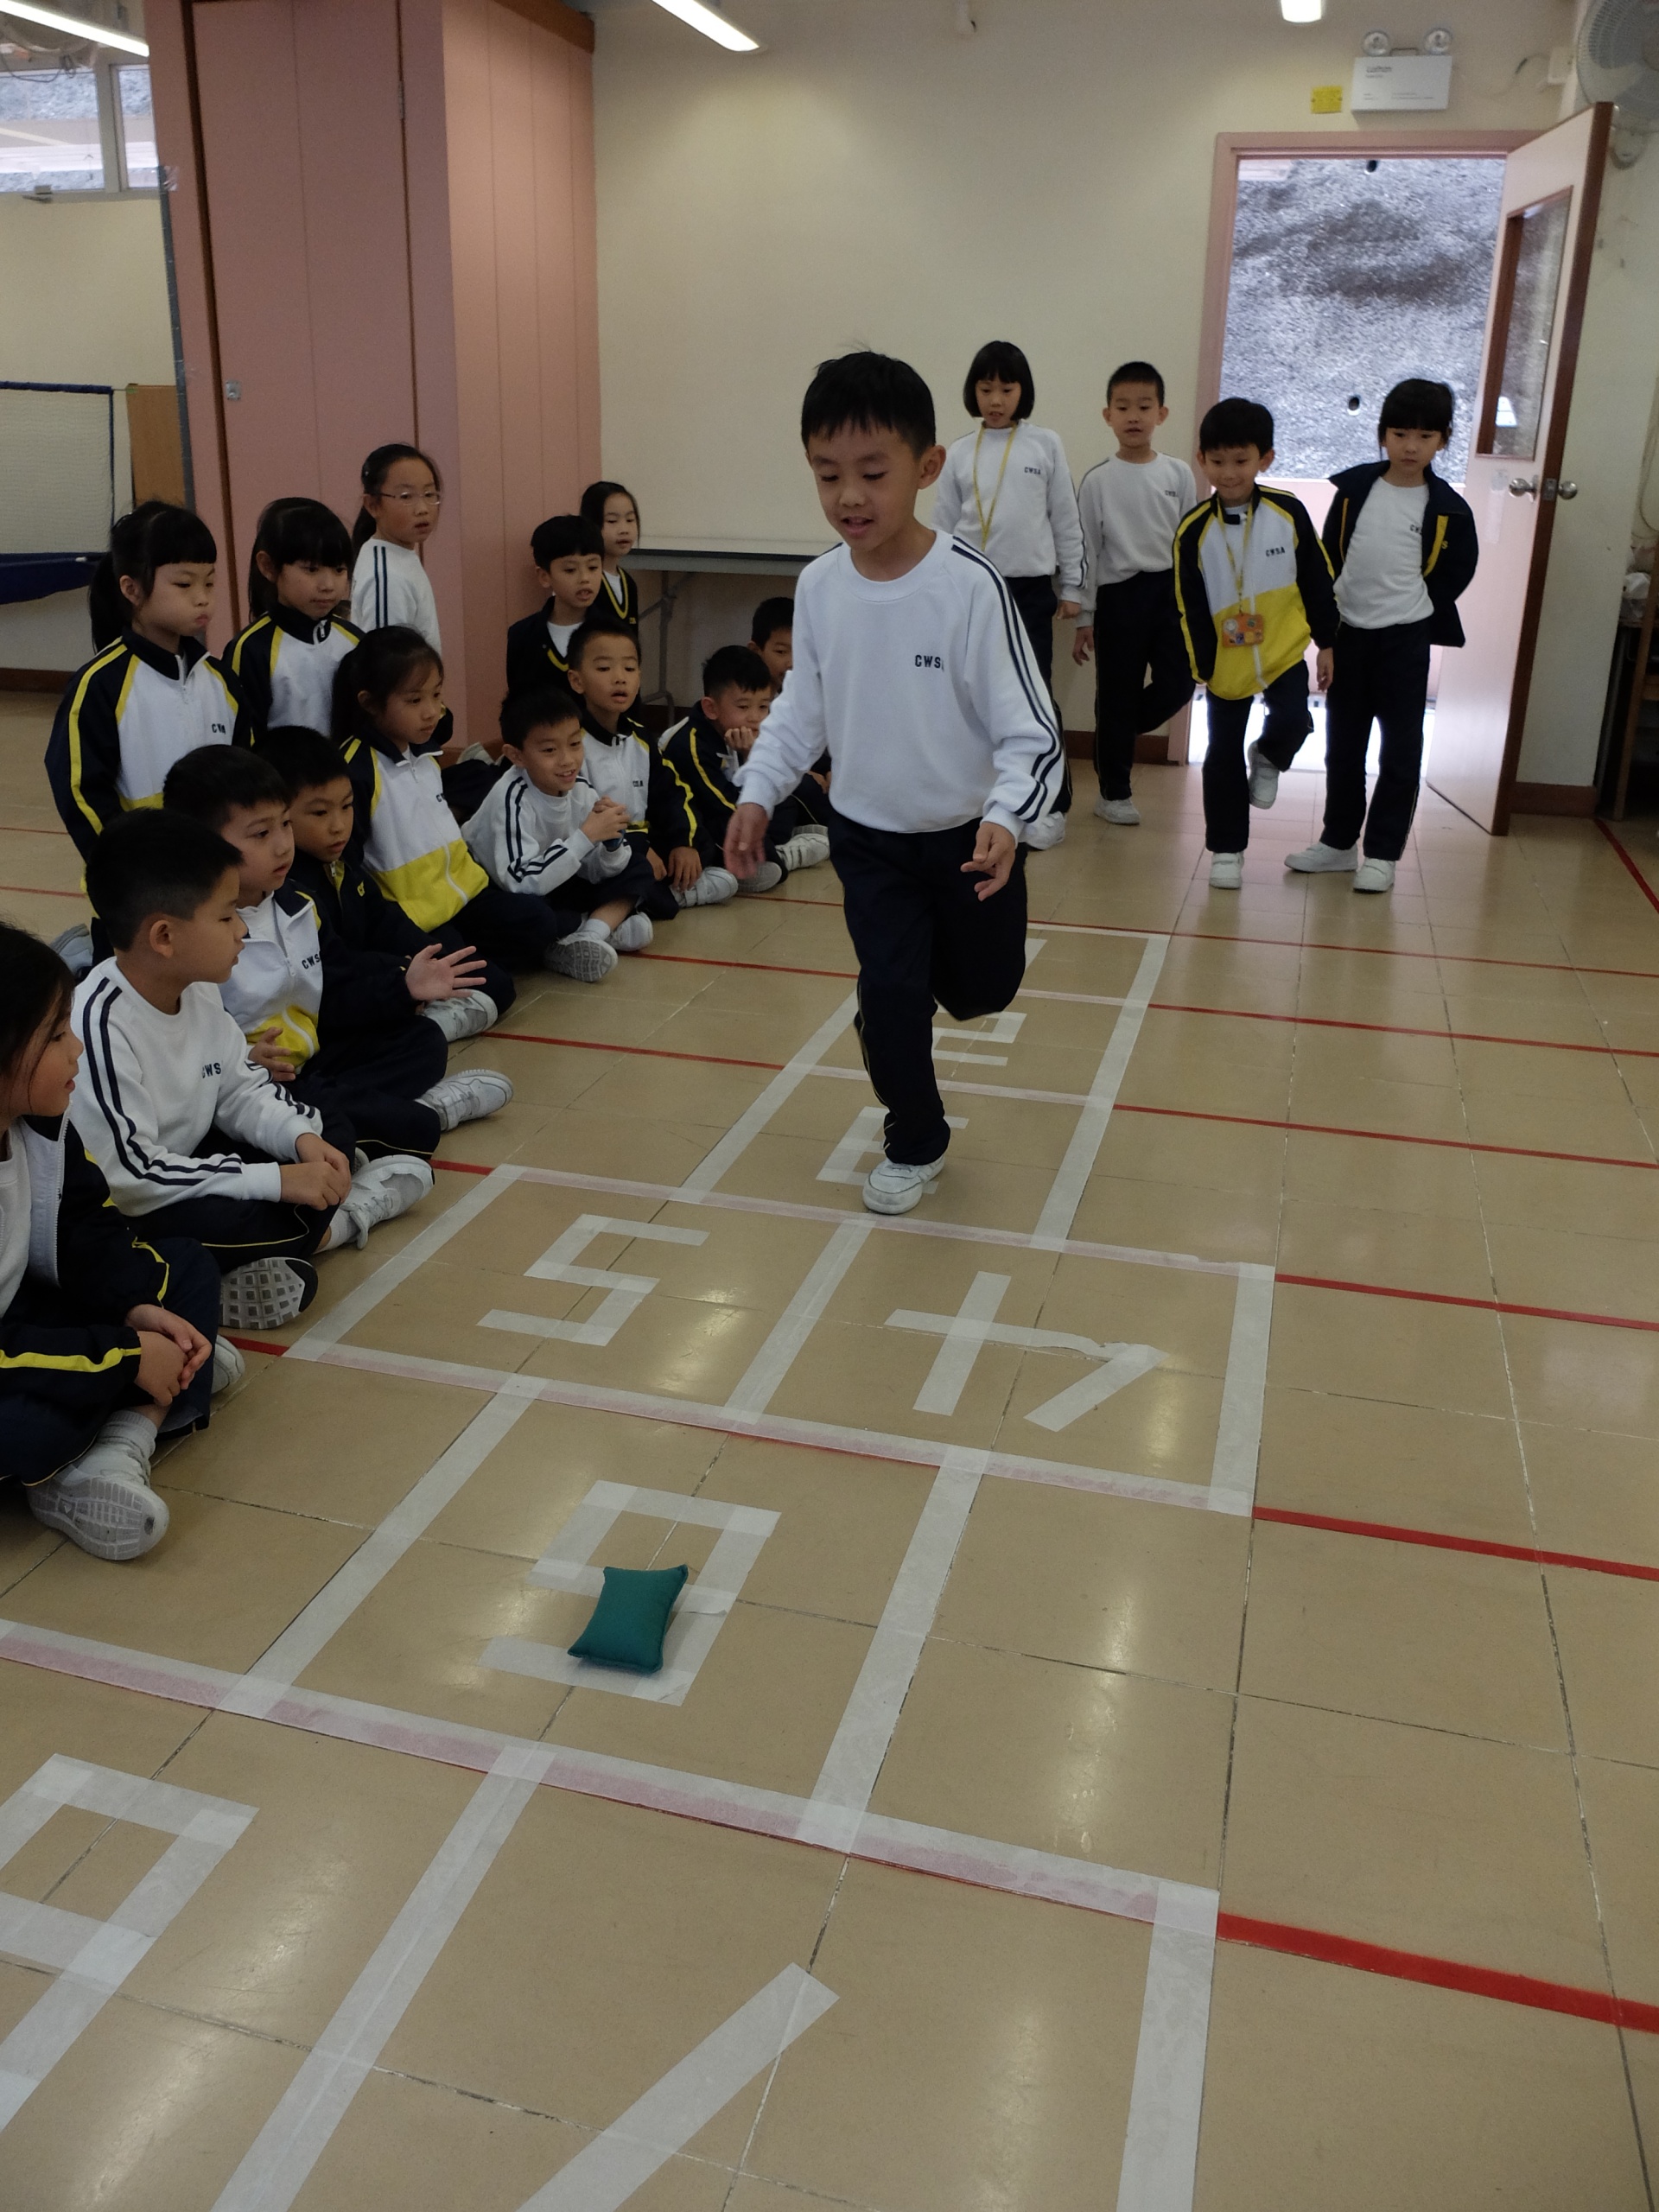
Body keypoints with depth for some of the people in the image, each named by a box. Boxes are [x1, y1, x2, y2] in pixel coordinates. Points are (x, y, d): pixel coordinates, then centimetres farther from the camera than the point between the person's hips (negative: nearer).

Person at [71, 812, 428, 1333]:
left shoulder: (199, 990, -1)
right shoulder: (100, 1026, -28)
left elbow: (242, 1090, 10)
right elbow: (127, 1176, -31)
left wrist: (300, 1136, -12)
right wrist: (276, 1181, -30)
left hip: (189, 1164, 9)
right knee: (226, 1222, -34)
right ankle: (322, 1226, -8)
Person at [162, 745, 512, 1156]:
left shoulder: (296, 906, 8)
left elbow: (334, 998, 14)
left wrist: (404, 989, 4)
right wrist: (243, 1060, -36)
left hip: (309, 1066, 9)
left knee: (422, 1040, 13)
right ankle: (421, 1117, -12)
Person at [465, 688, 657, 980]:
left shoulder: (580, 788, -10)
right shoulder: (512, 800, -27)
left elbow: (601, 872, -3)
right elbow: (523, 882, -36)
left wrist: (612, 838, -25)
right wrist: (587, 834, -35)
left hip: (554, 888, 7)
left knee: (638, 872, -6)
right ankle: (609, 925, -18)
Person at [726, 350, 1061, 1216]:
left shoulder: (970, 585, -23)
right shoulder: (818, 586, -8)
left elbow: (1030, 730, -21)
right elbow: (800, 709, 6)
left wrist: (1005, 818, -36)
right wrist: (758, 794, -4)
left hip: (970, 835, -2)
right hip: (867, 834, 2)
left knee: (982, 988, 17)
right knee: (890, 994, -1)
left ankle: (947, 963, 54)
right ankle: (915, 1144, 21)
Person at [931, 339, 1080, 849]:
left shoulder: (1045, 445, 2)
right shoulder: (960, 454, 6)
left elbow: (1066, 519, 4)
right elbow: (942, 528, 8)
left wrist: (1072, 586, 3)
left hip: (1030, 589, -2)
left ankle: (1051, 806, 7)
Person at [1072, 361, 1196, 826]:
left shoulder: (1178, 474, 4)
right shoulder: (1097, 481, -2)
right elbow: (1087, 552, 0)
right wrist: (1084, 618, -2)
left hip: (1170, 590, 3)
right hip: (1118, 595, -2)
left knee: (1177, 684, -2)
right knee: (1117, 694, 3)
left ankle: (1115, 741, 25)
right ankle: (1114, 792, 16)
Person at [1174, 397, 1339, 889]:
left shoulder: (1289, 513, -8)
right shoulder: (1194, 530, -10)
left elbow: (1317, 582, 1)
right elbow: (1191, 609, -6)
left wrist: (1328, 642, 2)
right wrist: (1200, 665, -6)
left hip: (1283, 650, 0)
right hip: (1227, 662, 0)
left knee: (1291, 722, -21)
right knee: (1223, 754, 5)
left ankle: (1268, 760, 17)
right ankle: (1226, 849, 20)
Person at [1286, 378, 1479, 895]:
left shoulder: (1447, 509, -6)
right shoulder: (1354, 489, 1)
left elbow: (1453, 575, 4)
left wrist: (1404, 607, 4)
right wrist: (1327, 617, 4)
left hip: (1405, 639, -3)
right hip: (1347, 634, 3)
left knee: (1401, 750, 1)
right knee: (1342, 745, 12)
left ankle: (1382, 853, 8)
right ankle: (1338, 842, 24)